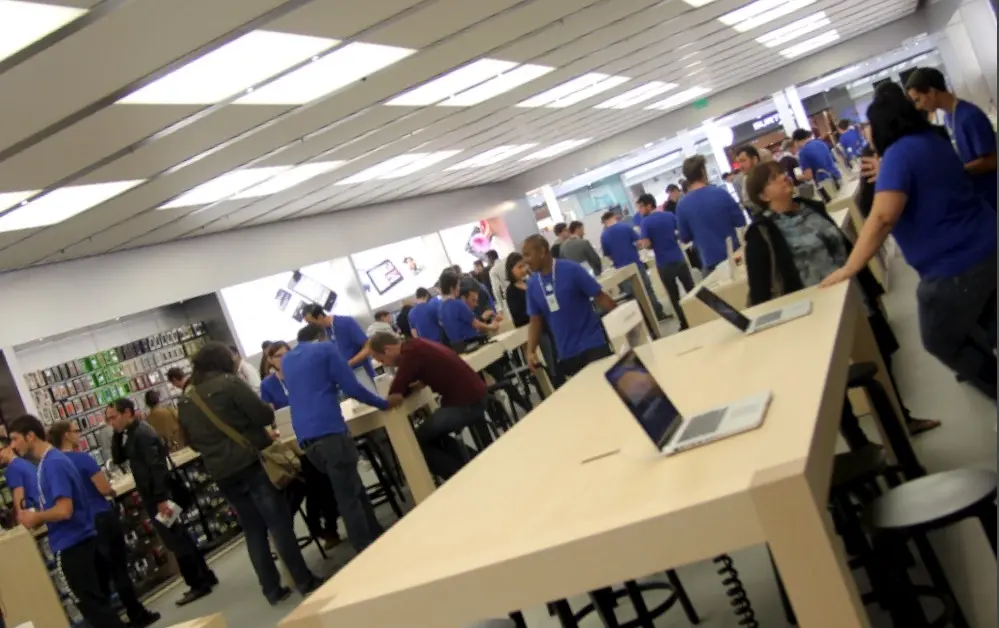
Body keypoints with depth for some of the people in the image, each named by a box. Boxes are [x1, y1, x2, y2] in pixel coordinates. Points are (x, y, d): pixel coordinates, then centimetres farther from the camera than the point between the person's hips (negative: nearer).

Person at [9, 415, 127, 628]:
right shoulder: (50, 461, 10)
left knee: (91, 605, 1)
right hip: (79, 540, 9)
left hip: (71, 545, -9)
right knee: (96, 602, 17)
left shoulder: (53, 463, -19)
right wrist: (35, 517, 6)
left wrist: (36, 517, -10)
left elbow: (64, 510, -25)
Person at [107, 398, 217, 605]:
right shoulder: (132, 434, 13)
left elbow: (157, 466, -24)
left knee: (176, 541, -4)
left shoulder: (142, 433, -18)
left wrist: (161, 499, -27)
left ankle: (199, 583, 3)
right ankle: (205, 577, 23)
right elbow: (118, 459, 14)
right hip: (153, 496, 10)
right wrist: (117, 435, 2)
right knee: (180, 538, 15)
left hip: (158, 496, -10)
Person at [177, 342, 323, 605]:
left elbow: (193, 442, 16)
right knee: (279, 523, 0)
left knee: (253, 530, 12)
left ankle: (272, 589, 15)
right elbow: (264, 415, -13)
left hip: (222, 474, 5)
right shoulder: (229, 383, -9)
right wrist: (270, 409, 8)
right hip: (252, 463, -5)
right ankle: (304, 581, 3)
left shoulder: (185, 402, 8)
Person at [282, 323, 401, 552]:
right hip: (330, 431, -6)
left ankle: (376, 538, 23)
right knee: (349, 495, -3)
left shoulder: (286, 361, 22)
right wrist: (384, 404, 8)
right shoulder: (326, 349, 4)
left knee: (351, 489, 17)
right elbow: (351, 387, -2)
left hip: (305, 438, 6)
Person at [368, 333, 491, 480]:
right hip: (474, 395, 9)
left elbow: (395, 397, -15)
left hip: (465, 403, -9)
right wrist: (409, 386, 10)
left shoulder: (410, 353, -16)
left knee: (417, 442, 3)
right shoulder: (416, 346, 12)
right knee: (433, 436, 26)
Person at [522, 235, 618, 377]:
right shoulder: (532, 284, 2)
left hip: (593, 344, -4)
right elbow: (536, 320, 8)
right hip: (566, 354, 4)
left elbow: (600, 297, -8)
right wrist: (531, 351, -4)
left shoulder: (571, 269, -12)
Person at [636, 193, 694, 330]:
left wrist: (655, 244, 5)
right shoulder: (670, 215, 3)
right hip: (679, 259, 4)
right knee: (691, 289, 15)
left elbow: (646, 244, -17)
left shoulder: (645, 222, -11)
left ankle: (685, 324, 9)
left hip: (664, 264, -4)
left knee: (674, 297, 6)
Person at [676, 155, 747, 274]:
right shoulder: (720, 193, -10)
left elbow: (685, 238, 1)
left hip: (711, 262, 0)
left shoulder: (682, 205, -7)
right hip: (733, 256, 0)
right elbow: (741, 222, -3)